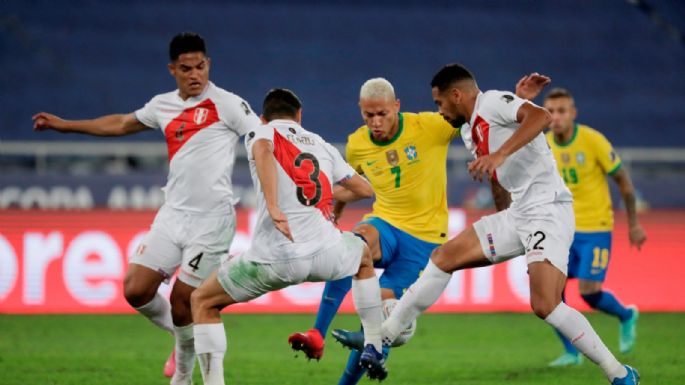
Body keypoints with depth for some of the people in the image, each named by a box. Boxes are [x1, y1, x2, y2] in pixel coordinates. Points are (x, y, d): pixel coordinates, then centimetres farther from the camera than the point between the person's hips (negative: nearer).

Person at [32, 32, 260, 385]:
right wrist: (64, 125, 36)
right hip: (173, 214, 6)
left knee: (181, 302, -7)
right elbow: (122, 124, 29)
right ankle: (184, 338, 24)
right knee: (136, 290, -2)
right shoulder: (162, 106, 11)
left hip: (212, 219, -6)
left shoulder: (226, 104, -7)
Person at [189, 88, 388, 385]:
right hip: (325, 253, 4)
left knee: (202, 302, 16)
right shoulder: (322, 146, 23)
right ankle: (373, 348, 35)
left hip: (276, 257, -4)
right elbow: (364, 190, 32)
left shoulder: (261, 133, 11)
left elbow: (263, 151, -15)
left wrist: (273, 208, -22)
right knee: (364, 255, 40)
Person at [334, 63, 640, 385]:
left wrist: (500, 154, -33)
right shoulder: (469, 131, 20)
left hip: (549, 210, -10)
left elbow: (541, 116, -26)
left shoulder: (493, 102, -8)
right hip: (517, 214, 10)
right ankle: (382, 337, 17)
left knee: (545, 305, -22)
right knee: (444, 257, 9)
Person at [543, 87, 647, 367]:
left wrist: (633, 224, 0)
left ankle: (626, 316, 22)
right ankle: (571, 352, 8)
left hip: (595, 228, -4)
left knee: (588, 293, -12)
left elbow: (623, 180, -5)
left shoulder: (593, 141, -15)